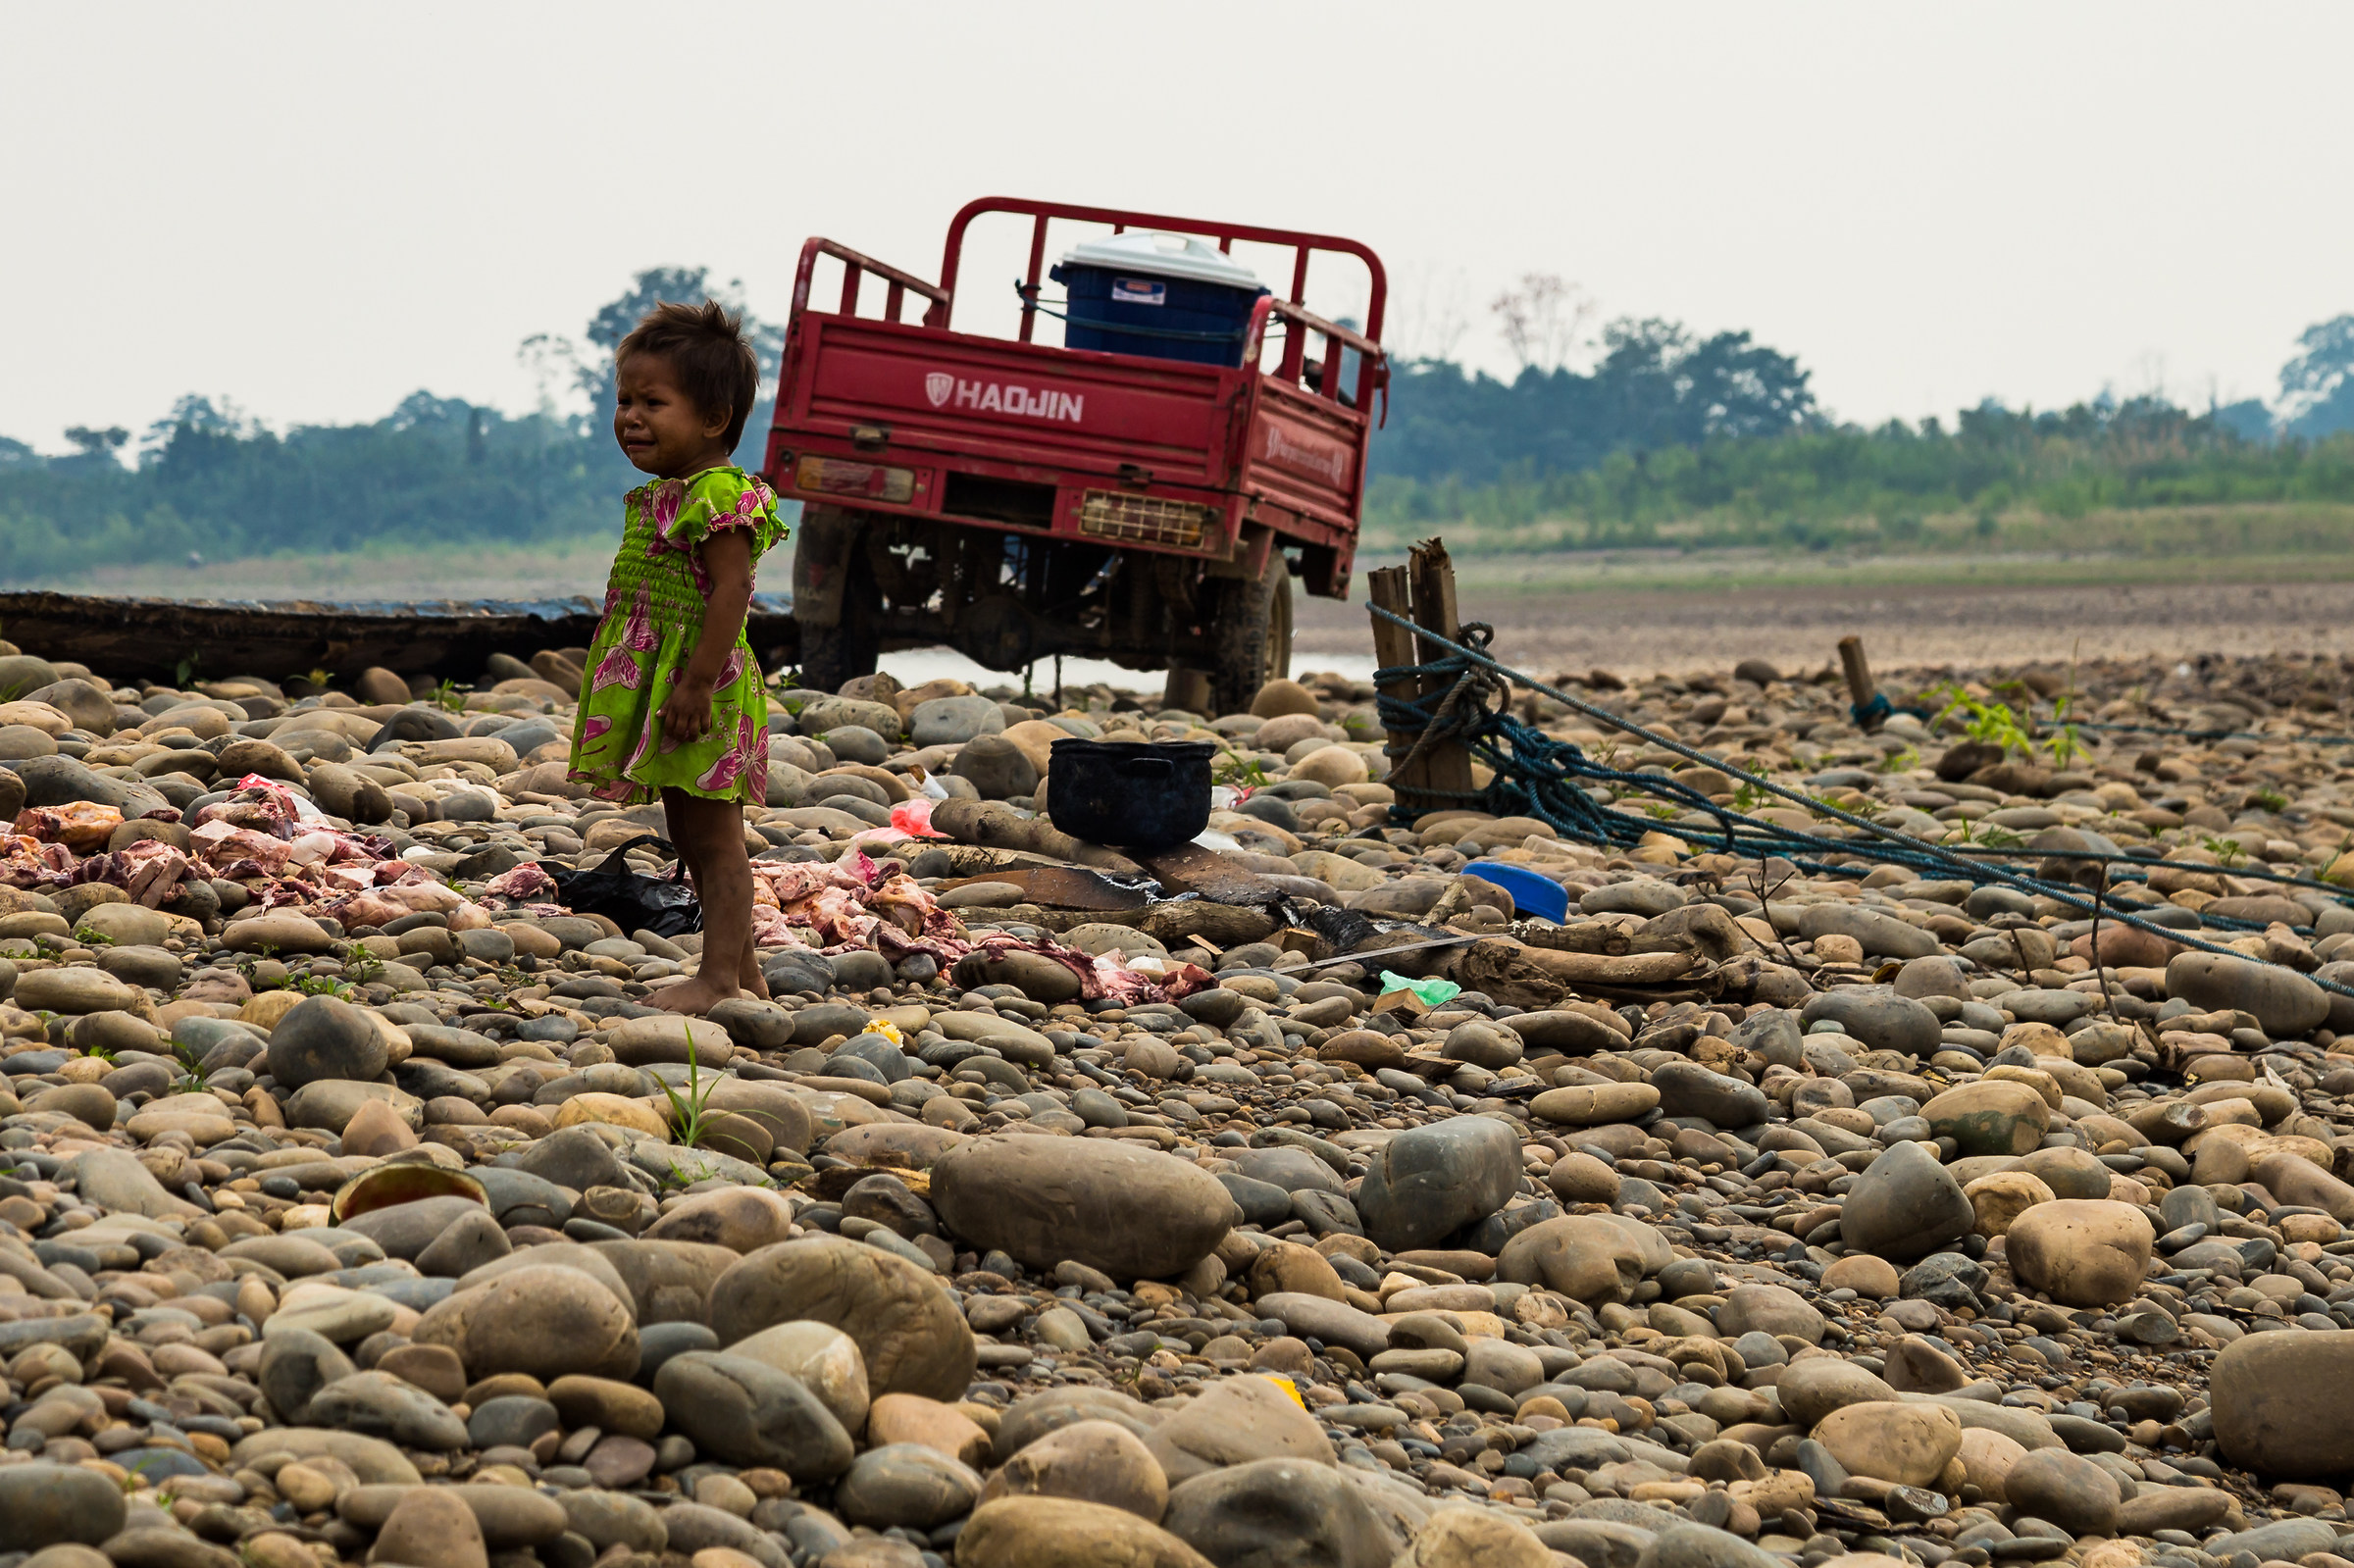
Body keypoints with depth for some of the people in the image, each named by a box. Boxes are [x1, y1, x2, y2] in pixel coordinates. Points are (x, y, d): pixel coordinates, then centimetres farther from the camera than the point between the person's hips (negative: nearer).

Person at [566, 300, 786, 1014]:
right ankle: (741, 968, 22)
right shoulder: (659, 499, 14)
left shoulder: (720, 496, -17)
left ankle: (718, 978, -1)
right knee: (693, 838, 15)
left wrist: (698, 682, -27)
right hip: (654, 685, 10)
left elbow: (729, 592, -24)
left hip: (702, 694, -10)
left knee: (713, 838, -5)